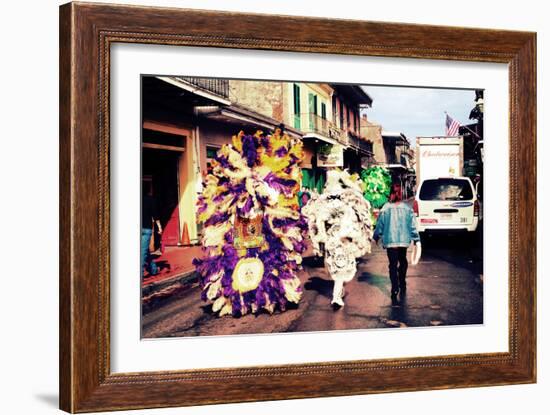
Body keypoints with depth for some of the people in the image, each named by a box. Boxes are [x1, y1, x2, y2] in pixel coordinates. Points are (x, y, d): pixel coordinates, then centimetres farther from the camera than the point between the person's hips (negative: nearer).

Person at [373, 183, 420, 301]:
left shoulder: (385, 209, -9)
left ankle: (395, 290, -6)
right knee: (402, 262, 22)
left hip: (390, 240, -2)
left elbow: (380, 224, -1)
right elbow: (413, 225, 0)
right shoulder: (407, 208, -4)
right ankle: (402, 285, 32)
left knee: (393, 265, 2)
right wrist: (416, 239, 8)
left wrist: (376, 237, 13)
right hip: (404, 240, 2)